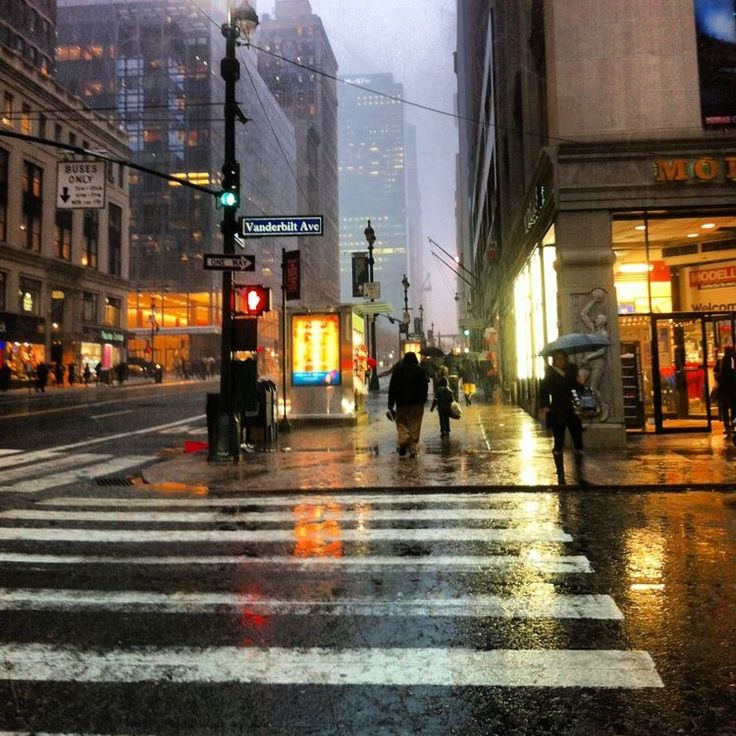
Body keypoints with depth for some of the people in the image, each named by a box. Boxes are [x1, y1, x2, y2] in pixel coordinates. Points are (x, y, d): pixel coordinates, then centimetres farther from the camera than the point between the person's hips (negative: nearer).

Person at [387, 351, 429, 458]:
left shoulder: (398, 369, 5)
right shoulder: (420, 370, 4)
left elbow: (392, 387, 2)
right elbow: (424, 386, 1)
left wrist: (391, 403, 3)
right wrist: (423, 400, 10)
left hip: (401, 402, 0)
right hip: (417, 402, 0)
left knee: (401, 422, 10)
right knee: (414, 426, 3)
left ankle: (403, 440, -17)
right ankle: (413, 450, 1)